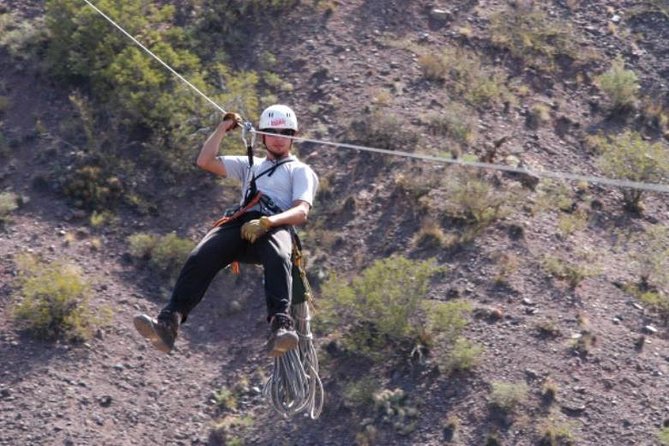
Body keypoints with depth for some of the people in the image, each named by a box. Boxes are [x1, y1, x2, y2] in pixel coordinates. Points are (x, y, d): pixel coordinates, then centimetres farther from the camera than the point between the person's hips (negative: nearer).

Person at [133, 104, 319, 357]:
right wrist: (224, 128, 25)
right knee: (199, 258, -29)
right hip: (239, 224, 3)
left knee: (277, 257, -41)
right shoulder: (250, 165, 38)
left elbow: (302, 212, 3)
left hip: (276, 226, -3)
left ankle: (281, 325, -58)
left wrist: (266, 222, -16)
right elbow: (205, 161, 28)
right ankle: (168, 323, -45)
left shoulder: (301, 171, 23)